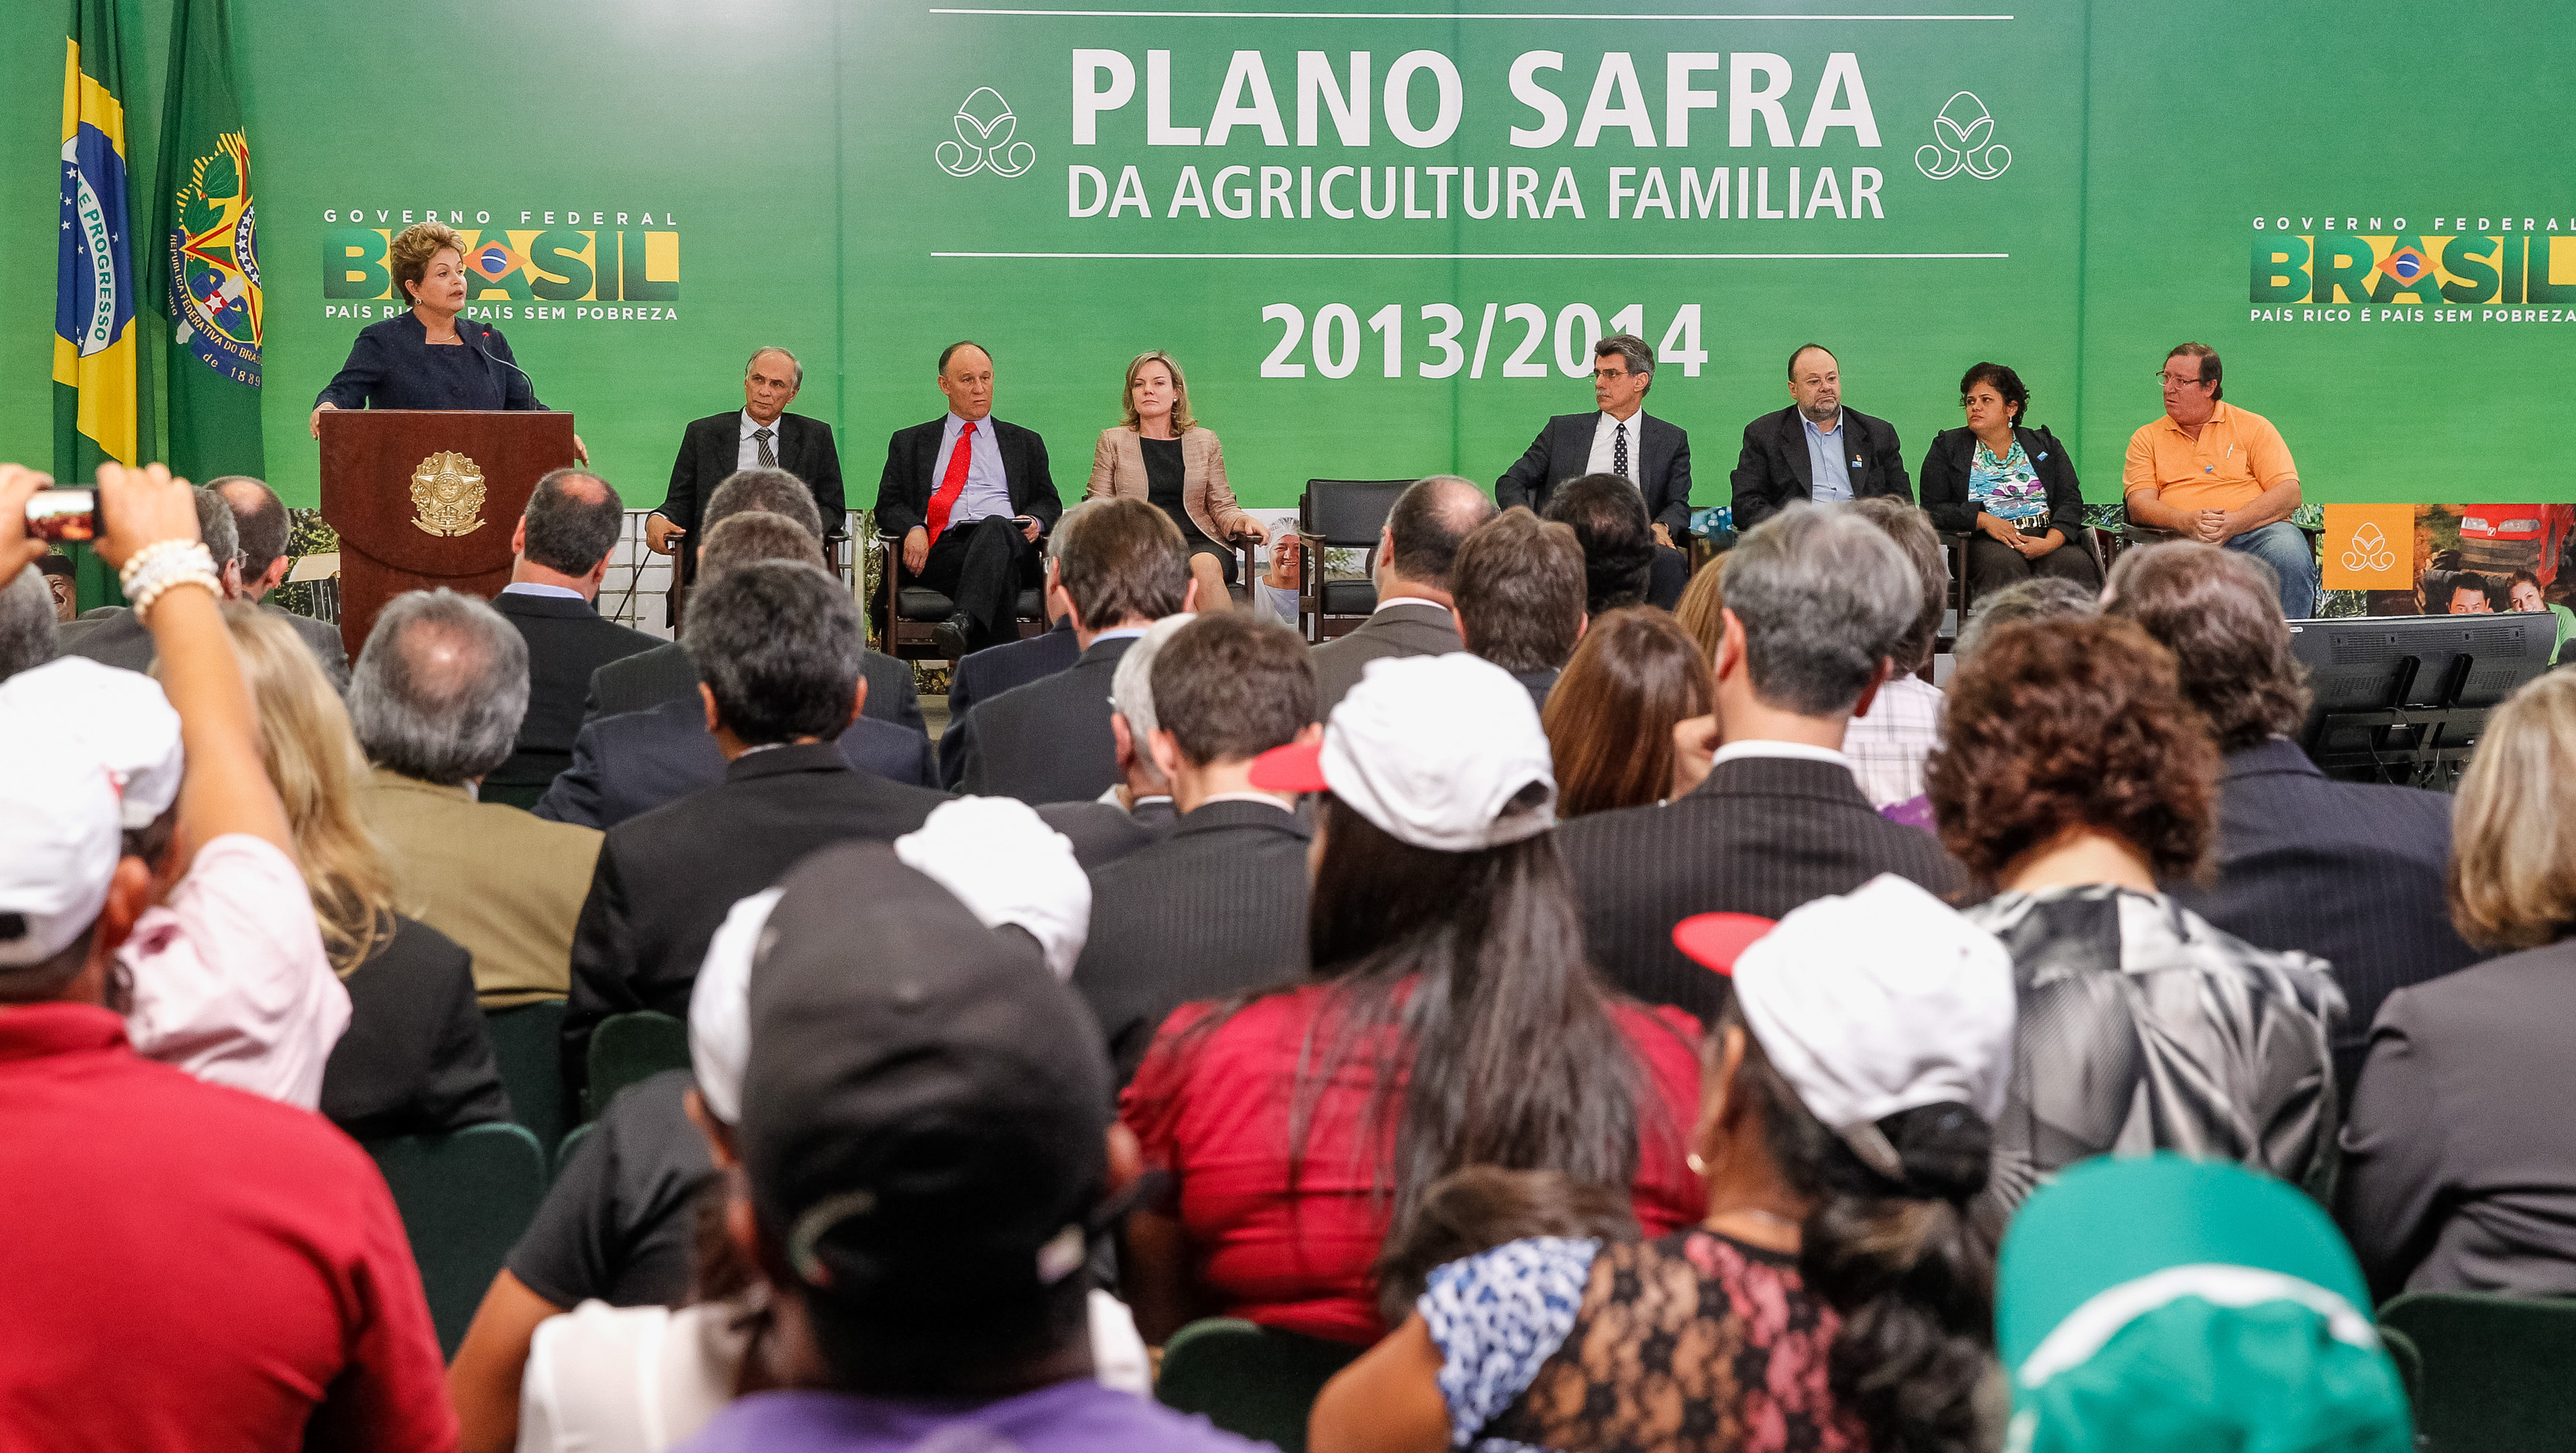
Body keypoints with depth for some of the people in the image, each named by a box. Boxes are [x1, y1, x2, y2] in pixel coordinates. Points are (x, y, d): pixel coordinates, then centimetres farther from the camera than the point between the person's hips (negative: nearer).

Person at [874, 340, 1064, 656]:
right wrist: (913, 529, -7)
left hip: (1008, 540, 0)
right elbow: (888, 506, 17)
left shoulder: (1025, 443, 27)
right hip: (941, 552, 0)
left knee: (995, 527, -40)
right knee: (1001, 570, -37)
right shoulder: (909, 443, 24)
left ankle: (964, 621, -61)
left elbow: (1049, 502, 24)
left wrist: (1035, 521, -2)